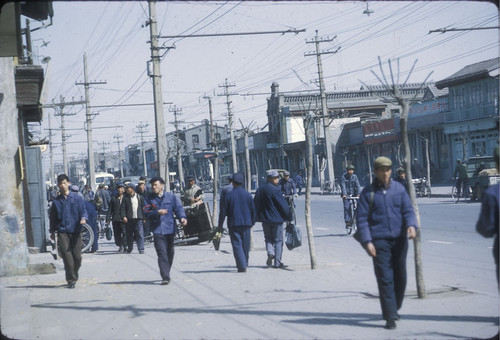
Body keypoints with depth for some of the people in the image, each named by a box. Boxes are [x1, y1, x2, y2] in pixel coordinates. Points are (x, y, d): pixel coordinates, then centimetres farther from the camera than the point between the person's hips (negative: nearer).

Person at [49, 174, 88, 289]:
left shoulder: (77, 198, 5)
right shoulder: (56, 201, 9)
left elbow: (83, 211, 2)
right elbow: (53, 217, 15)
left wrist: (83, 218, -20)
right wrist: (52, 231, 14)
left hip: (76, 231, 0)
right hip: (62, 232, 0)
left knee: (77, 256, 2)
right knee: (67, 256, -8)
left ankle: (73, 276, 24)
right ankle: (71, 280, -2)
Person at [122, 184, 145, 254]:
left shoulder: (140, 197, 8)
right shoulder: (126, 198, 7)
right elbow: (123, 208, 1)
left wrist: (144, 217, 5)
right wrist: (124, 216, -13)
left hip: (138, 219, -1)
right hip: (129, 219, 1)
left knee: (140, 234, -7)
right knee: (129, 235, 7)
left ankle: (141, 249, -7)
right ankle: (129, 248, 19)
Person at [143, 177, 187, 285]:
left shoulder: (171, 197, 6)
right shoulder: (149, 199, 5)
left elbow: (178, 208, -2)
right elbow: (146, 213, -3)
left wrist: (182, 217, -21)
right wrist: (157, 213, -21)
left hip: (170, 228, 2)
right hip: (158, 230, -2)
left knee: (170, 252, 13)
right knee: (162, 253, -13)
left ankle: (166, 274, 30)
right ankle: (165, 277, -17)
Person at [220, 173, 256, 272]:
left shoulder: (229, 195, -5)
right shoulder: (248, 195, 3)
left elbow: (224, 211, -3)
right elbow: (253, 210, 7)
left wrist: (220, 224, 4)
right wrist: (252, 222, 19)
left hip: (234, 224, -3)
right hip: (246, 223, 3)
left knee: (237, 245, -4)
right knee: (246, 245, 14)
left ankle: (242, 266, -15)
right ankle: (244, 264, 26)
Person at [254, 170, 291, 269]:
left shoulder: (259, 190, 7)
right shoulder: (275, 190, -15)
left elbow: (256, 205, 13)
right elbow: (283, 205, -13)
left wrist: (259, 217, 20)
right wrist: (288, 216, -2)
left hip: (265, 219, 5)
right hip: (276, 219, -5)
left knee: (268, 238, 18)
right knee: (278, 240, 3)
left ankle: (270, 253, -9)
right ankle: (277, 262, 3)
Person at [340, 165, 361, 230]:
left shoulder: (354, 177, 3)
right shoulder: (343, 177, -6)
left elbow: (357, 185, -7)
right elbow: (343, 186, -17)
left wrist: (358, 193, -22)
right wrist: (344, 194, -32)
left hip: (353, 194, 2)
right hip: (346, 195, -2)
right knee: (347, 208, -12)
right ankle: (347, 222, -10)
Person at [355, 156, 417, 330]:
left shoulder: (399, 189, 8)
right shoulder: (368, 192, 1)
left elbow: (408, 210, 4)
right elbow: (362, 219, -1)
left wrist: (411, 225, -17)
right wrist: (367, 241, -10)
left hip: (399, 239, 3)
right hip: (379, 241, -3)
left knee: (400, 277, 10)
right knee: (385, 279, -7)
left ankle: (393, 309, 31)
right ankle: (390, 317, -4)